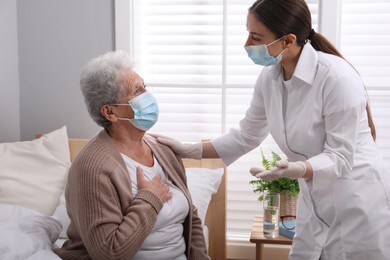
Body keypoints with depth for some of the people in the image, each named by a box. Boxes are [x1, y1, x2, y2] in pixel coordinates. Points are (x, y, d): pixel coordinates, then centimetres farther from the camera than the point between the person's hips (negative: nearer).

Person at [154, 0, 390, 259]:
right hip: (316, 204, 6)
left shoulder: (337, 77, -25)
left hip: (359, 205, -6)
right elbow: (246, 137, 6)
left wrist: (295, 169, -41)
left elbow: (340, 158, -23)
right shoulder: (269, 78, -5)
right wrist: (189, 151, 1)